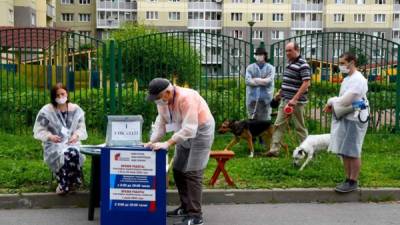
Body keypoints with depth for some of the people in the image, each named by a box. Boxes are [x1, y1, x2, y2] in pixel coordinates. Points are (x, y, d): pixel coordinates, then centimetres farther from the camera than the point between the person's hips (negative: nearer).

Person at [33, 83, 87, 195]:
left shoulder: (76, 109, 7)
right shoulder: (46, 110, -2)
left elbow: (82, 128, 10)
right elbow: (38, 131, 0)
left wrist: (76, 135, -12)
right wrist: (50, 136, -18)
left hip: (72, 143, 2)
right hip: (54, 145, -2)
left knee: (73, 153, -34)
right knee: (66, 155, -35)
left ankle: (64, 185, -12)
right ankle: (71, 183, -12)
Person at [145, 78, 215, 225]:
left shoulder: (186, 98, -31)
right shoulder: (162, 100, -7)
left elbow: (189, 128, -36)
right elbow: (161, 122, -3)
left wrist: (168, 143, -39)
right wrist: (152, 141, -17)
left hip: (200, 132, -8)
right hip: (184, 133, 8)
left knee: (192, 173, -12)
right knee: (178, 170, 12)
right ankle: (185, 207, 26)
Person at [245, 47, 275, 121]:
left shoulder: (270, 68, 6)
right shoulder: (250, 67, 10)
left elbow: (269, 81, -10)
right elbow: (248, 81, -6)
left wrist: (255, 80, -5)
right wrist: (263, 81, -6)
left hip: (265, 98, -1)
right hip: (252, 98, 1)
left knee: (265, 119, 1)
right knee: (252, 120, 5)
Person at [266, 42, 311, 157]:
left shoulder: (303, 65, -13)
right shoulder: (290, 63, 14)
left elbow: (306, 83, -20)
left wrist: (295, 99, -24)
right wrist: (281, 91, 22)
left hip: (296, 102, -9)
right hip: (284, 100, 9)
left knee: (300, 127, 2)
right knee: (279, 125, 6)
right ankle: (274, 150, 9)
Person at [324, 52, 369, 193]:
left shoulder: (357, 79, -16)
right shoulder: (347, 79, 15)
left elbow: (345, 101, -22)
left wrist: (331, 101, -5)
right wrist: (332, 105, -2)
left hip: (355, 119, -9)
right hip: (345, 118, 9)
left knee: (352, 152, -2)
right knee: (344, 151, 12)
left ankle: (353, 182, 7)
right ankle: (348, 179, 21)